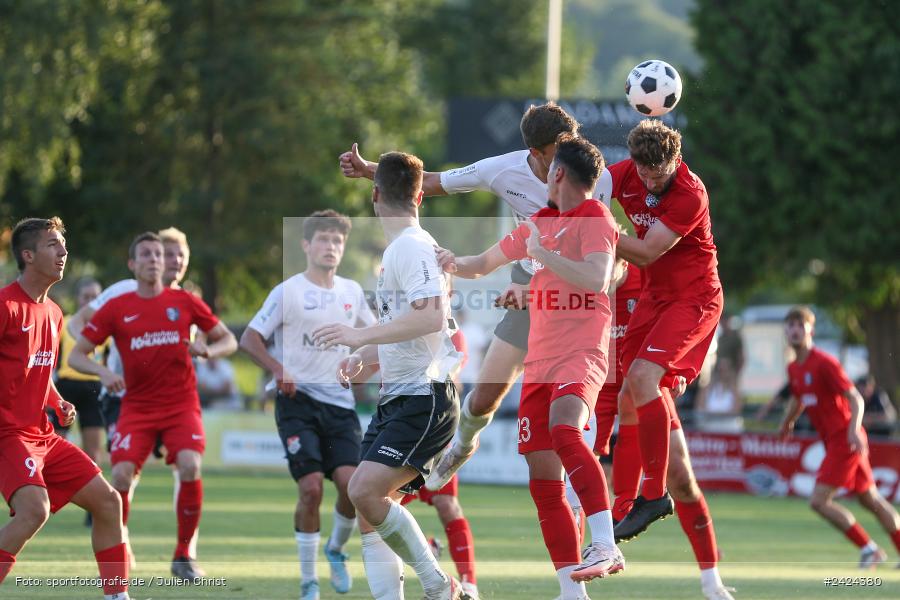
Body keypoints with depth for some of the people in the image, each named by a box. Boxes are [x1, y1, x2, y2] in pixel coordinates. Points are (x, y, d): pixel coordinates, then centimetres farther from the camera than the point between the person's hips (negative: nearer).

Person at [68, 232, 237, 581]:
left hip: (181, 405, 0)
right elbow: (76, 355, 2)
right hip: (137, 408, 0)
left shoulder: (184, 302, 4)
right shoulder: (116, 309, 1)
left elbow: (229, 341, 10)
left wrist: (206, 350, -12)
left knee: (190, 467, -23)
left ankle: (184, 556, -8)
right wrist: (103, 372, -18)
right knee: (122, 474, -18)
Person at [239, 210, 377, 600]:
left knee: (350, 480, -14)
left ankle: (336, 550, 16)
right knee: (311, 487, -14)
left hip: (339, 403, 4)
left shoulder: (352, 292, 11)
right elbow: (249, 339, -4)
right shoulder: (288, 292, -4)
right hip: (298, 401, -4)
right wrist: (279, 370, -19)